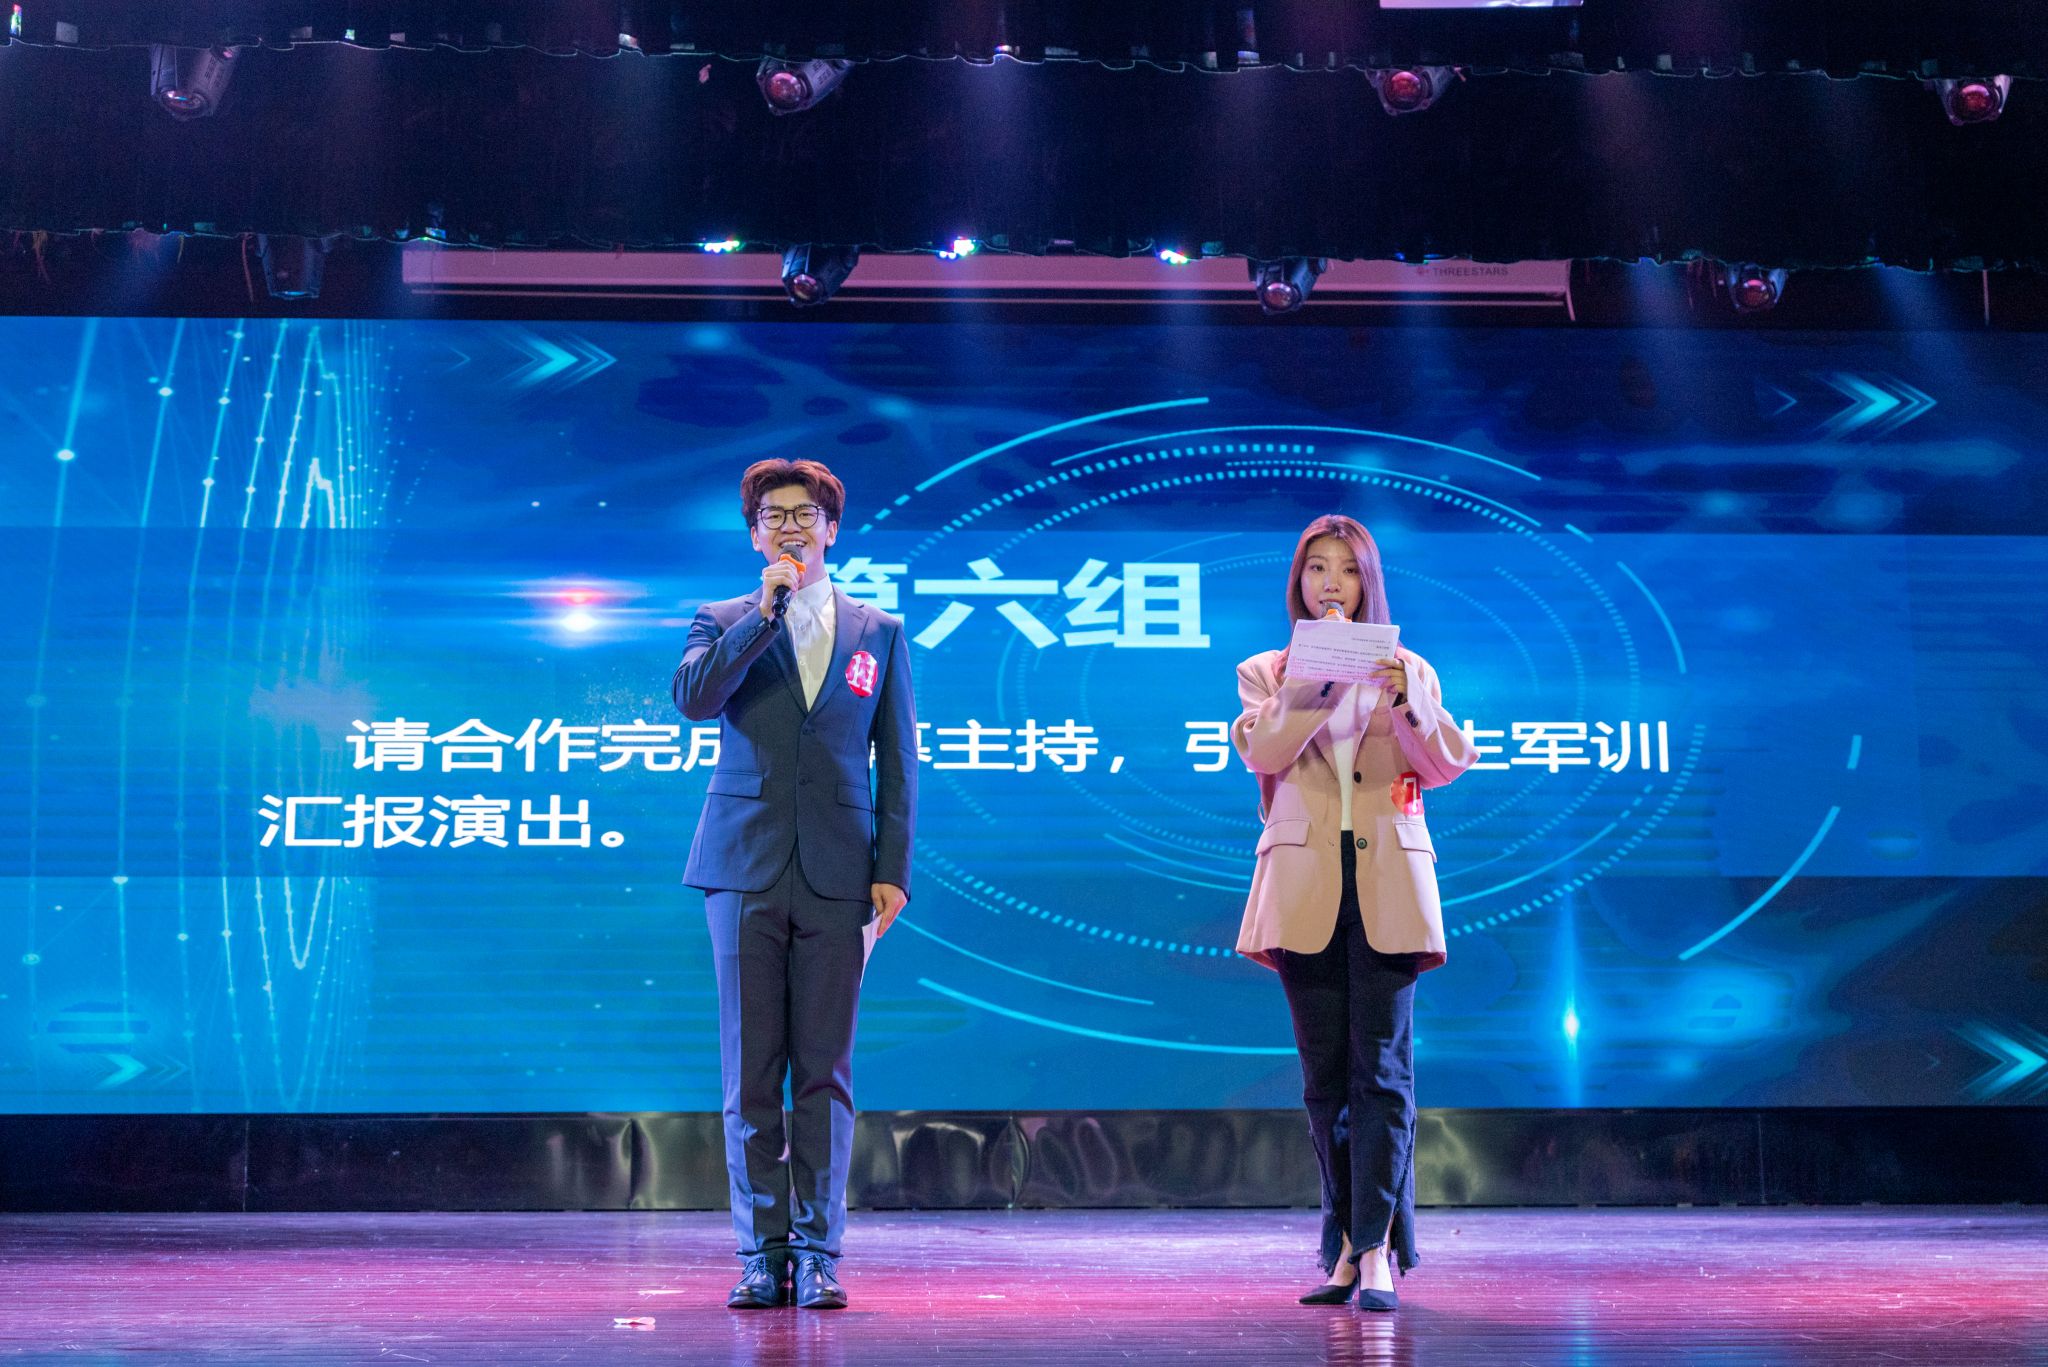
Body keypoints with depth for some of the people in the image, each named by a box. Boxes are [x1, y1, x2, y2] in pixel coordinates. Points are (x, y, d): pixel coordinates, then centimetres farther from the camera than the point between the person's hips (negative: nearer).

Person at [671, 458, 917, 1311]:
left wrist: (893, 870, 1)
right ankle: (762, 1255, 9)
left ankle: (817, 1255, 6)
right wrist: (768, 609, -12)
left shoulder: (879, 633, 11)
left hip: (837, 875, 0)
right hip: (746, 869, 0)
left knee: (824, 1071, 0)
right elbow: (691, 698, -11)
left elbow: (897, 760, 9)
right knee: (750, 1073, 2)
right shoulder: (724, 624, 9)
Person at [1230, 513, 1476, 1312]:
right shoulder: (1266, 672, 11)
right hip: (1306, 887, 1)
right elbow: (1263, 752, -8)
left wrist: (1404, 699, -17)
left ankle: (1376, 1253, -9)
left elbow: (1448, 766, -1)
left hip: (1387, 884, -1)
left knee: (1380, 1067, -8)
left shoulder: (1406, 671, 12)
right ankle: (1345, 1249, 12)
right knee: (1325, 1075, 4)